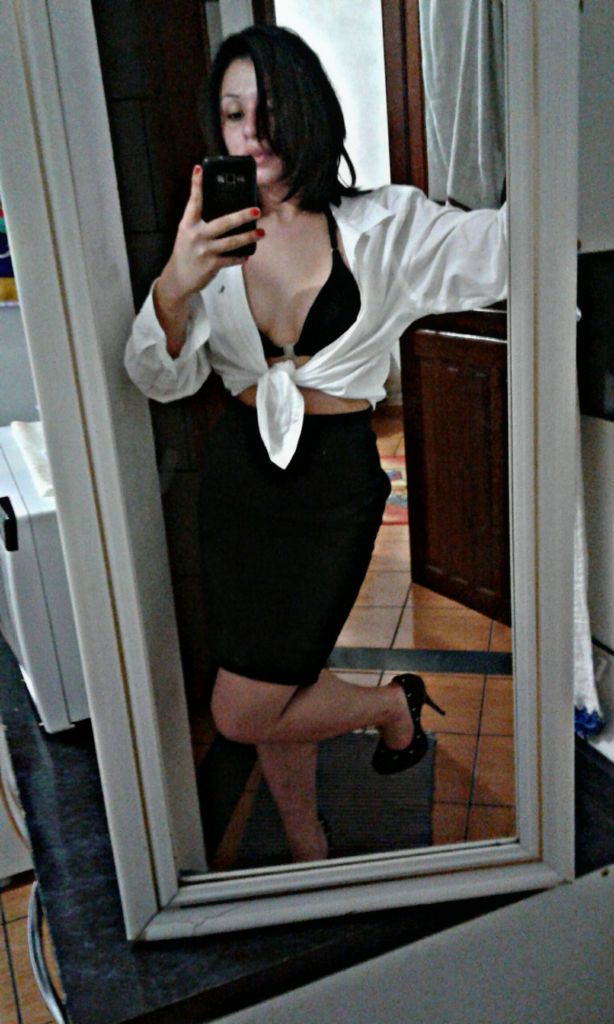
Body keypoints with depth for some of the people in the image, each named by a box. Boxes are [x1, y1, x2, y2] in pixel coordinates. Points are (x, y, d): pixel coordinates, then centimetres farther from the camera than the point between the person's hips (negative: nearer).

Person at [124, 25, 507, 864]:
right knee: (273, 694, 15)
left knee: (242, 714, -2)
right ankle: (310, 855, 40)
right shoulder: (215, 240, 2)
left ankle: (393, 703, 26)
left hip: (334, 480, -3)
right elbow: (161, 380, -5)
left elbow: (504, 243, -14)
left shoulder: (382, 227, -4)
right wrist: (174, 289, -24)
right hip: (240, 472, 4)